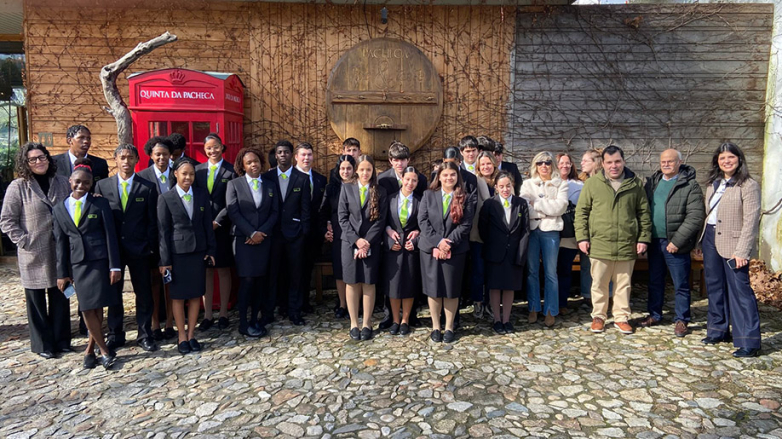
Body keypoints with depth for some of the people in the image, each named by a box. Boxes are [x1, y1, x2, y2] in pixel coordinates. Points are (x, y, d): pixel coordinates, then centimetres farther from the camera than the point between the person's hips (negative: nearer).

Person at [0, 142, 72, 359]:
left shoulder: (62, 182, 4)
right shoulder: (18, 187, -5)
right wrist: (24, 241, -11)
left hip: (60, 252, 3)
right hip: (33, 255, -3)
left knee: (60, 297, 11)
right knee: (36, 300, 8)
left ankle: (61, 340, 23)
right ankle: (42, 344, 20)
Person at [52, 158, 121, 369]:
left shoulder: (100, 204, 0)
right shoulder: (59, 209, 10)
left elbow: (110, 235, -2)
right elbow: (60, 242, 10)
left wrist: (114, 266, -7)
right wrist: (62, 273, 7)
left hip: (99, 260, -3)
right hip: (77, 263, 3)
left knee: (96, 308, -1)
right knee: (87, 309, 1)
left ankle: (90, 349, 17)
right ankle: (104, 350, 12)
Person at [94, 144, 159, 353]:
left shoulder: (148, 187, 0)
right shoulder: (102, 186, 4)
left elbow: (152, 221, 0)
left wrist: (151, 247, -4)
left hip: (139, 249, -1)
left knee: (144, 293, 7)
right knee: (113, 293, 11)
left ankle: (144, 334, 20)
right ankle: (115, 335, 25)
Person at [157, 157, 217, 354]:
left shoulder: (202, 194, 4)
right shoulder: (166, 199, -4)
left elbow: (208, 224, 6)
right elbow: (163, 231, -4)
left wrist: (211, 250, 3)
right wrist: (165, 260, -5)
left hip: (198, 251, 3)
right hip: (177, 252, -2)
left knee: (196, 294, 8)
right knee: (178, 295, 6)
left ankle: (191, 334, 20)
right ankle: (182, 336, 18)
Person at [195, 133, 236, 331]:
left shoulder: (231, 170, -2)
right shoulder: (198, 170, 9)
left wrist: (217, 222, -12)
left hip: (222, 227, -3)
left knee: (223, 270, 6)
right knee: (206, 270, 6)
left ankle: (223, 314, 15)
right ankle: (208, 315, 14)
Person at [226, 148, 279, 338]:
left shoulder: (269, 185, 12)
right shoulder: (234, 184, 2)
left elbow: (275, 212, 5)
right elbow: (233, 213, -7)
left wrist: (262, 232, -8)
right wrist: (252, 233, -13)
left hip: (264, 239, 3)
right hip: (243, 239, -3)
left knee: (260, 281, 4)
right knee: (247, 280, -7)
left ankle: (255, 320, 14)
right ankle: (243, 323, 3)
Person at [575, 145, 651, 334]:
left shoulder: (635, 184, 5)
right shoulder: (592, 184, 0)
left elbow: (644, 213, 10)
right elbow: (581, 212, 2)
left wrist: (644, 238, 4)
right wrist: (582, 237, -4)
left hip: (627, 246, 1)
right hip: (599, 245, -1)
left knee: (624, 285, 11)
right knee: (599, 284, 8)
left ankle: (621, 317, 25)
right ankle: (598, 316, 23)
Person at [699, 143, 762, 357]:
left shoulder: (749, 186, -10)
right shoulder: (714, 184, 12)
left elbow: (751, 221, -15)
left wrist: (742, 252, -19)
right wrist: (703, 239, 10)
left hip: (732, 243, -7)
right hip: (710, 238, 7)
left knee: (740, 290, -6)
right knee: (715, 287, 14)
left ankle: (749, 342, 0)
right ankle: (718, 330, 27)